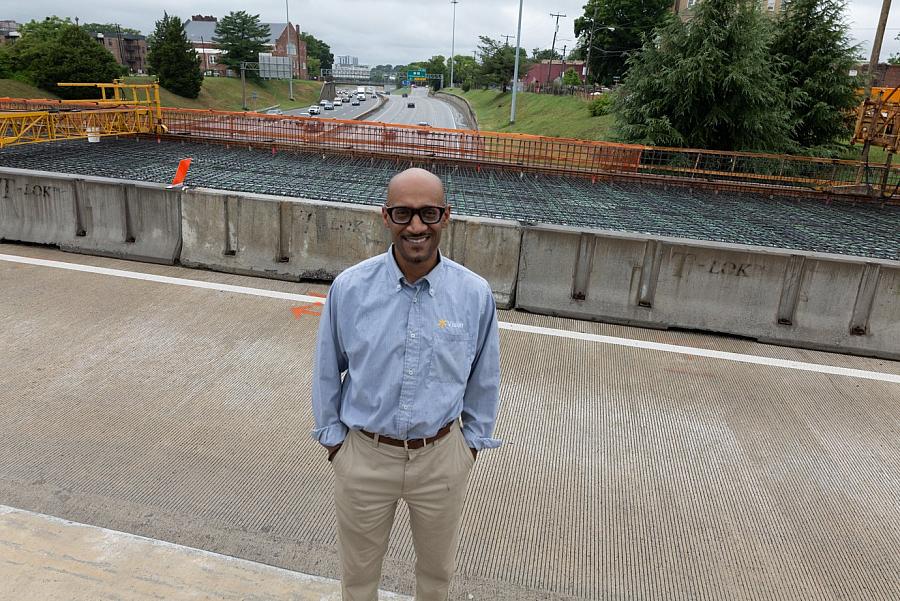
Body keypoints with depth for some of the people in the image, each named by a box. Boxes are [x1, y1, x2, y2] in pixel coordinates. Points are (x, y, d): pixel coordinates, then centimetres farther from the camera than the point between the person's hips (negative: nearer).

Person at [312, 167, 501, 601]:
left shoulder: (475, 294, -14)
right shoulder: (349, 288, -15)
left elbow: (484, 375, 1)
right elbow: (327, 369, -1)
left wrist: (474, 439, 8)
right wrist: (331, 434, 6)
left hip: (442, 458, 1)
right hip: (364, 455, 0)